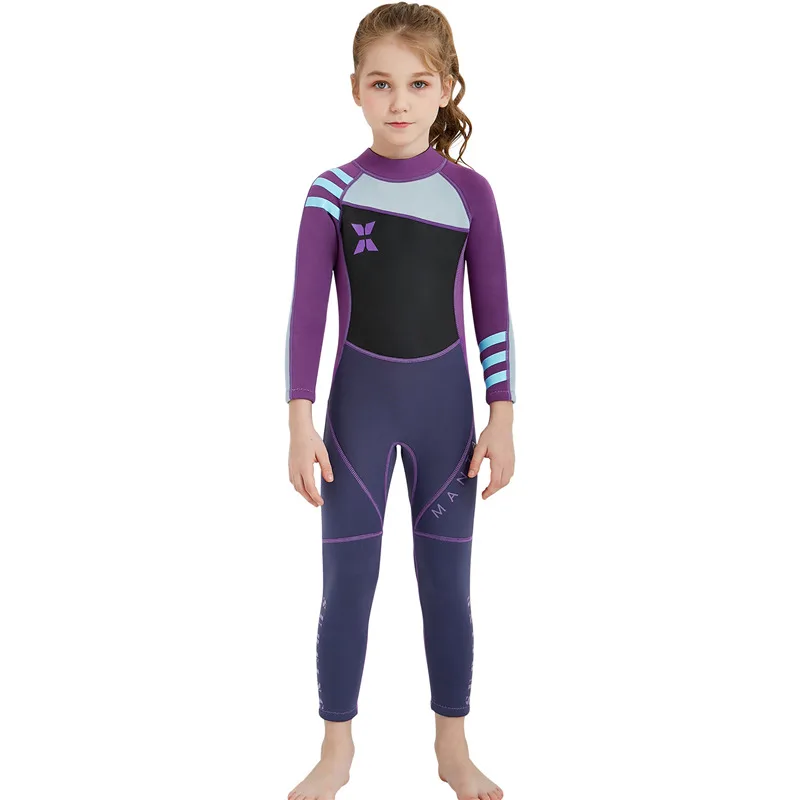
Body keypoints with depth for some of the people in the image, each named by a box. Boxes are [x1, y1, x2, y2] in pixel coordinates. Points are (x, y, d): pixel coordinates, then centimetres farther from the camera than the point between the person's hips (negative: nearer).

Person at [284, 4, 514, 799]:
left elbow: (493, 314, 1)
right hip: (359, 402, 0)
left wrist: (501, 421, -2)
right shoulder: (332, 192, -6)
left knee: (447, 584, 8)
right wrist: (300, 424, -10)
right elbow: (306, 314, -6)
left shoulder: (470, 192, -3)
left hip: (445, 404, 1)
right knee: (345, 586, 4)